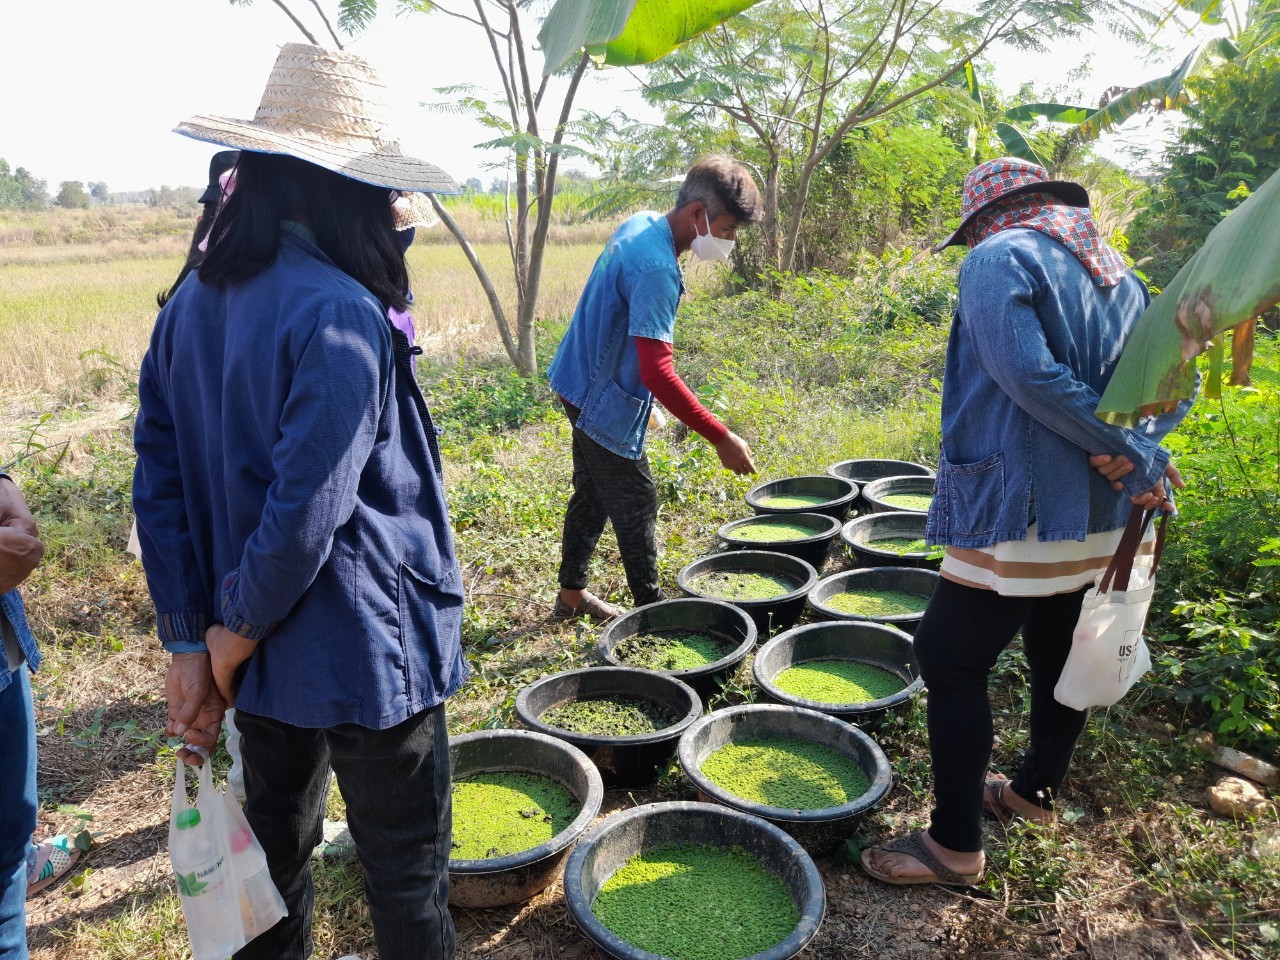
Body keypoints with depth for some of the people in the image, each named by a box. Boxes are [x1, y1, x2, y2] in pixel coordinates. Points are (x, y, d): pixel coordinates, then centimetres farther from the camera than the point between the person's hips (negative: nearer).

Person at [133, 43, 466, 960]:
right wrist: (231, 641, -10)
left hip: (261, 651, 8)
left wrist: (191, 644, 3)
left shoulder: (192, 303, 1)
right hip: (362, 653, -7)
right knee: (407, 875, 12)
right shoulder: (340, 315, -22)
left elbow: (157, 481, 2)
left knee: (277, 846, 26)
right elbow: (309, 506, -26)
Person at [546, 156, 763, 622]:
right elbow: (658, 374, -33)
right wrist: (721, 438, -30)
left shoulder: (640, 225, 2)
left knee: (592, 495, 19)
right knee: (635, 504, 1)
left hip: (584, 386, 10)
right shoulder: (656, 270, -29)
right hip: (605, 400, -10)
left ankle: (571, 594, 33)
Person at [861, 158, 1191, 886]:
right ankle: (1038, 792, 42)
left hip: (1024, 512, -9)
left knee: (951, 662, 1)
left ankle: (956, 846, 10)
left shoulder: (999, 260, -10)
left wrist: (1131, 454, -17)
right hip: (1097, 518, 9)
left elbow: (1028, 373, -24)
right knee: (1058, 655, 22)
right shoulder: (1122, 276, 14)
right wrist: (1138, 451, -9)